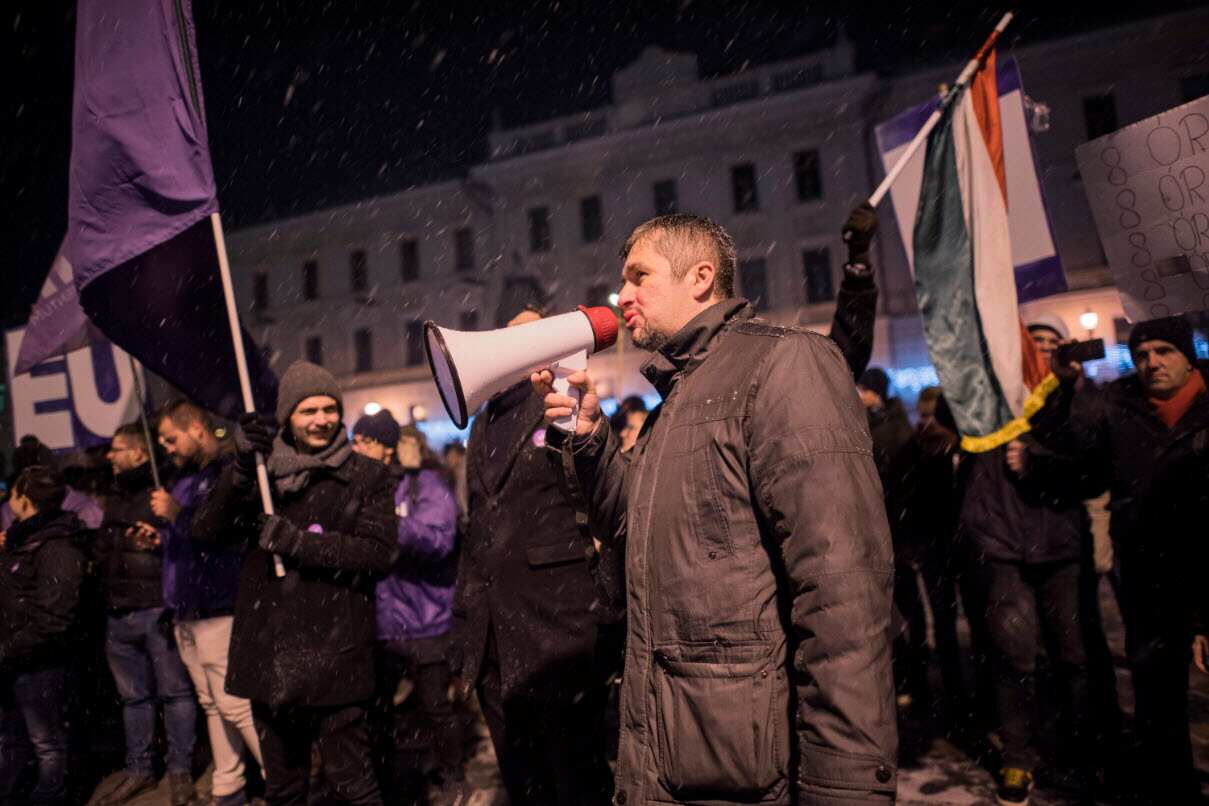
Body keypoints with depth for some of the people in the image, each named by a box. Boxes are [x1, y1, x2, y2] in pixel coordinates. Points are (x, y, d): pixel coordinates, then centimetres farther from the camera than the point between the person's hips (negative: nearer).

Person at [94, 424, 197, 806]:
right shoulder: (115, 497, 17)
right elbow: (102, 548, 29)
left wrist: (162, 541, -28)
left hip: (158, 610, -8)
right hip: (118, 613, 8)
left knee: (174, 692, 2)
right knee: (133, 696, 16)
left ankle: (180, 770, 12)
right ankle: (139, 770, 27)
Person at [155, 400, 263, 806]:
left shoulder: (229, 471, -12)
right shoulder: (186, 478, 16)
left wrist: (177, 514, -18)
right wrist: (160, 535, 12)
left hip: (218, 611, -8)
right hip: (187, 612, 8)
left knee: (234, 705, -6)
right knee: (212, 705, 13)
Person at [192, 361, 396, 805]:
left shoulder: (368, 477, -1)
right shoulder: (261, 473, 9)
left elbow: (379, 553, -12)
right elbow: (206, 531, -2)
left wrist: (295, 541, -17)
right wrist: (242, 465, -15)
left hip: (333, 657, -4)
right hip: (268, 654, 4)